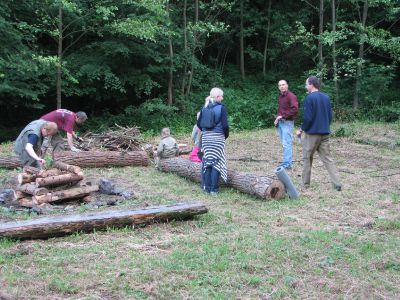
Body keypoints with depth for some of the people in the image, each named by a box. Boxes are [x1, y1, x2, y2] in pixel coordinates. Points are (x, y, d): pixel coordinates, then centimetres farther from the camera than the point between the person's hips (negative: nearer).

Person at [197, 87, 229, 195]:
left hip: (206, 137, 5)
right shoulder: (221, 107, -9)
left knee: (207, 161, 11)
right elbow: (225, 125, -13)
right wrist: (226, 135, 4)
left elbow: (199, 123, 6)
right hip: (218, 137, -4)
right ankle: (214, 189, 1)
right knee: (216, 162, 1)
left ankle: (207, 186, 14)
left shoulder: (204, 107, 5)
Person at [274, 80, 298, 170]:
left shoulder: (291, 96, -11)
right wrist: (277, 119, 11)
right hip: (281, 122, 9)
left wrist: (283, 116, -19)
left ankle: (287, 164, -7)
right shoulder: (280, 97, 16)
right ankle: (288, 161, 20)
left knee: (287, 144, -9)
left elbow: (295, 109, -21)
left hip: (287, 122, -9)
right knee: (284, 143, 12)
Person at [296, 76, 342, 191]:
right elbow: (330, 116, 13)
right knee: (327, 158, 6)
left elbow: (307, 118, -17)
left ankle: (306, 182, 15)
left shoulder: (309, 98, -13)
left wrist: (301, 129, -3)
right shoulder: (326, 97, 9)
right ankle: (337, 183, -2)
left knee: (307, 158, 8)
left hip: (312, 133, -6)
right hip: (325, 133, 6)